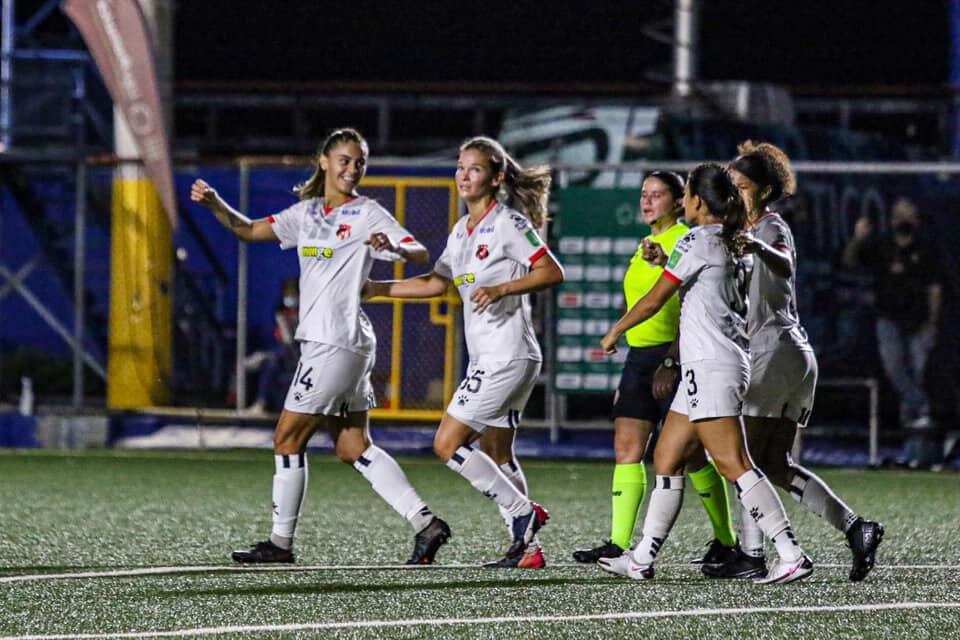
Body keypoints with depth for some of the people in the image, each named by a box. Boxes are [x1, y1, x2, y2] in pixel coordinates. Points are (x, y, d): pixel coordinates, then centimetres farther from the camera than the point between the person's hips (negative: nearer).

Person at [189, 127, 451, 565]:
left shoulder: (368, 214, -3)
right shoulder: (307, 213, 17)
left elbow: (421, 256, -9)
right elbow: (249, 231, 18)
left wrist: (394, 246, -31)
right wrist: (214, 204, 1)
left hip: (339, 343, -7)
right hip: (320, 340, 7)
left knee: (288, 438, -3)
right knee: (353, 448, 6)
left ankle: (281, 542, 5)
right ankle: (425, 523, 5)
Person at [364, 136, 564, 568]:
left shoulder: (509, 223, -10)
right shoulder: (462, 231, 15)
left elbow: (552, 272, -13)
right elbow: (437, 282, 23)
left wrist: (501, 289, -23)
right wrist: (376, 289, 19)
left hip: (506, 356, -9)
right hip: (487, 357, 9)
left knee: (448, 444, -11)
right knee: (496, 455, 11)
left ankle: (523, 514, -3)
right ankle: (528, 547, 13)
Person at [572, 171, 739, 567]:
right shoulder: (648, 245, 18)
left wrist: (671, 363, -23)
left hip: (674, 355, -9)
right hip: (639, 356, 9)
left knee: (691, 454, -3)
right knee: (626, 448, -1)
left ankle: (727, 541, 9)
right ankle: (618, 545, -4)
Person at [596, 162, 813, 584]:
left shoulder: (696, 242, -11)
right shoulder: (736, 246, 14)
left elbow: (653, 301, -5)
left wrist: (615, 332, 10)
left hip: (710, 367, -10)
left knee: (734, 465, -13)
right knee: (666, 460, 13)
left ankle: (792, 555, -18)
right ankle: (642, 558, 15)